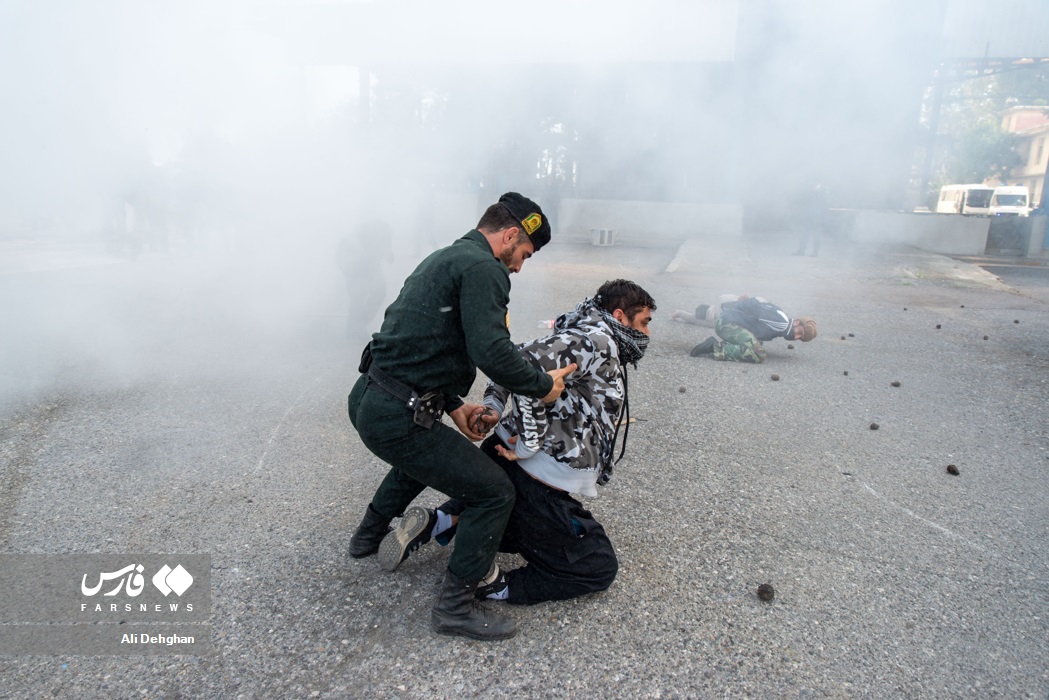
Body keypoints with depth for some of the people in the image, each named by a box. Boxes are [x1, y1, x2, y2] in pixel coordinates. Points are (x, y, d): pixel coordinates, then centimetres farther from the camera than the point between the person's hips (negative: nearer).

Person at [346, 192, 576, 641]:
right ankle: (454, 607, 10)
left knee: (425, 451, 39)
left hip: (367, 399, 11)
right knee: (494, 493, -2)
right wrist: (542, 385, -8)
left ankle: (370, 535, 53)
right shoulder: (482, 268, -12)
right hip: (396, 417, -11)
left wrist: (452, 405, 18)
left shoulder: (445, 258, 19)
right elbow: (492, 351, -25)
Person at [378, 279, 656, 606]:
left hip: (503, 456, 9)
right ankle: (493, 586, -4)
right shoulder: (598, 340, -12)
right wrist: (530, 441, -21)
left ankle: (439, 522, 11)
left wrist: (493, 406, -1)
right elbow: (531, 362, -27)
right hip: (537, 487, -9)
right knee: (600, 568, 10)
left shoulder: (577, 336, 16)